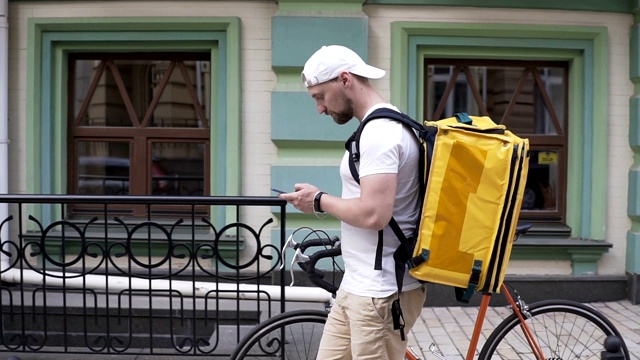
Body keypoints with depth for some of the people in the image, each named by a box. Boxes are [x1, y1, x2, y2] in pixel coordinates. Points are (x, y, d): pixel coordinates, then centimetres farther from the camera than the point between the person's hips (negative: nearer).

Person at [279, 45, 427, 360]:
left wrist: (319, 200, -12)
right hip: (357, 286, 10)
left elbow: (374, 214, -27)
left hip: (381, 292, -10)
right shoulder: (384, 126, 14)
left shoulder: (380, 133, -19)